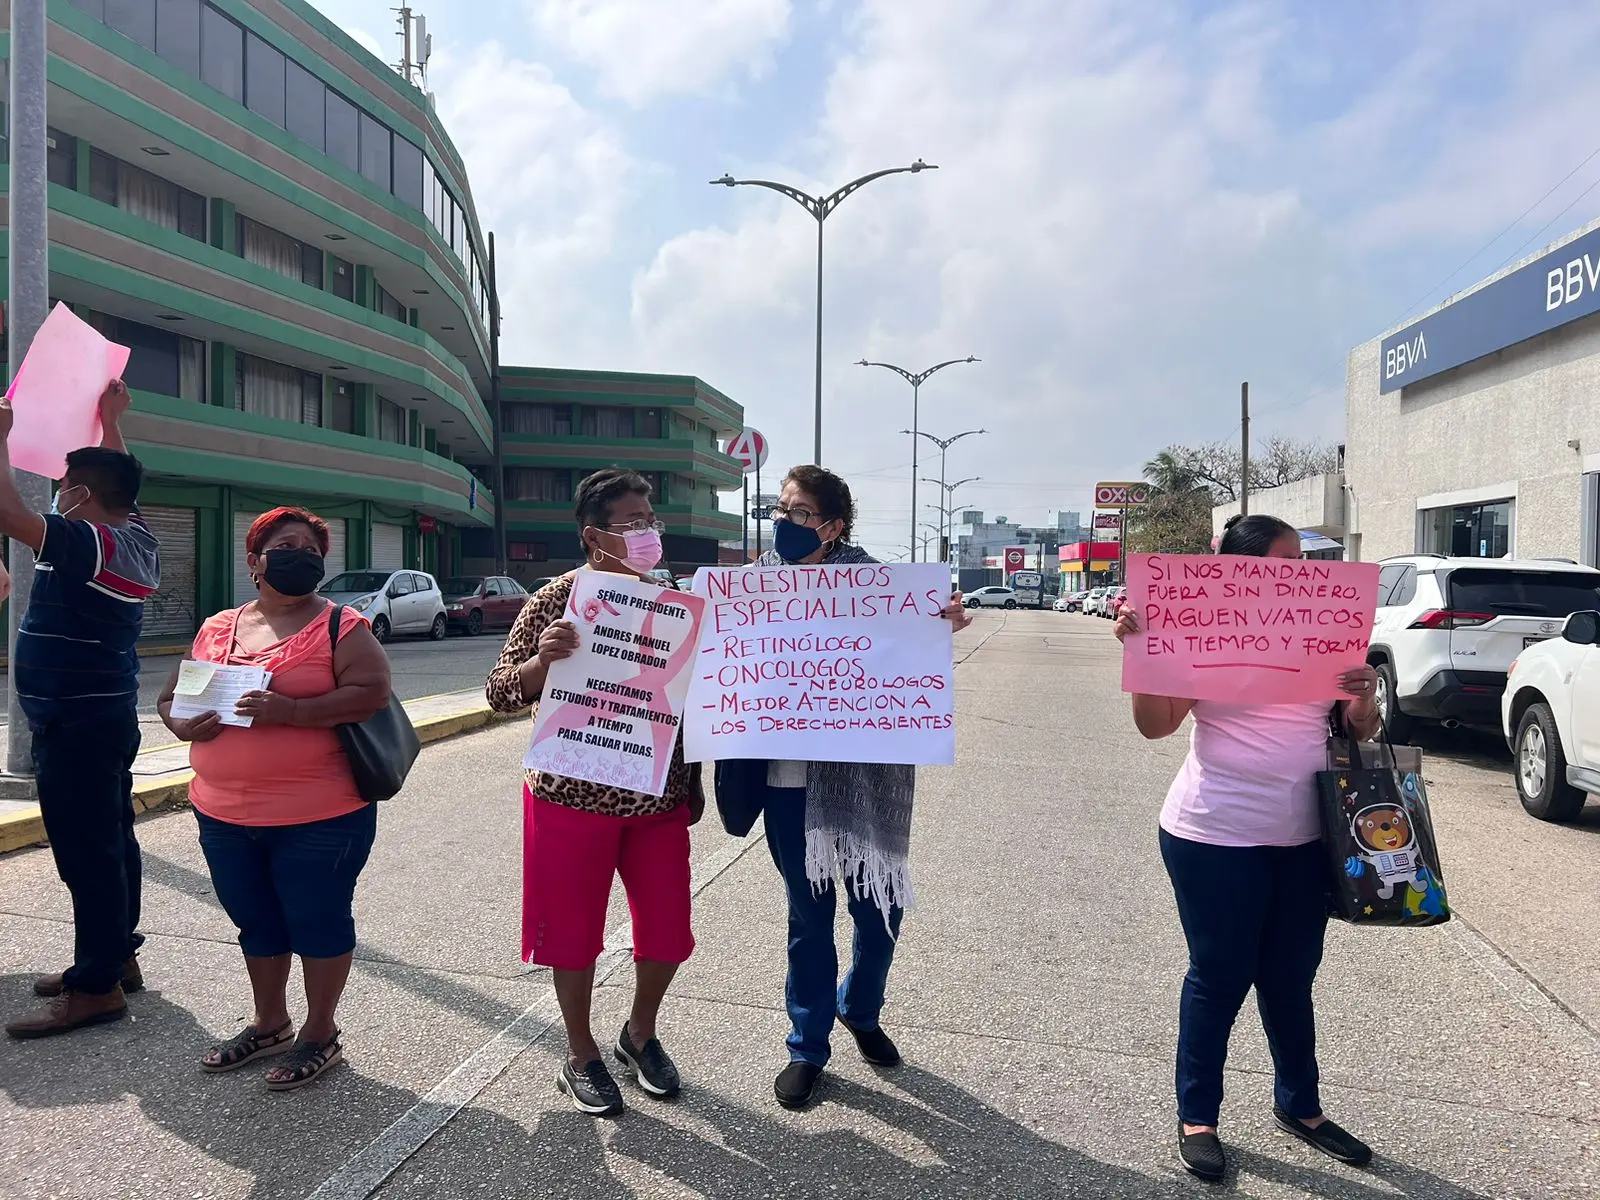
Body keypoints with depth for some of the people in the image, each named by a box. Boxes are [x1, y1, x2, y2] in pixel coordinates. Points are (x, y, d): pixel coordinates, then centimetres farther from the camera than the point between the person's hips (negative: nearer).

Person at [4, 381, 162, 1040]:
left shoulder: (89, 543, -18)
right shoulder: (137, 537, 8)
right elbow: (117, 481, 26)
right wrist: (110, 420, 29)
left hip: (74, 722, -10)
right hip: (107, 713, 10)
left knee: (86, 850, -6)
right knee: (110, 840, 15)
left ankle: (96, 986, -1)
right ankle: (117, 956, 26)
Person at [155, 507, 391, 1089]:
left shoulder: (340, 626, -7)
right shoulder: (217, 628, 10)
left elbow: (372, 691, -19)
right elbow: (171, 696, 17)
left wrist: (291, 710, -27)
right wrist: (183, 724, -6)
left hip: (319, 817, -6)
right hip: (226, 817, 6)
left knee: (318, 922, 6)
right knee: (256, 924, 20)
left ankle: (321, 1032, 25)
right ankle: (270, 1024, 39)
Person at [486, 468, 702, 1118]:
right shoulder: (556, 600, -9)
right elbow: (501, 694, -7)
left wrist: (694, 782, 11)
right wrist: (542, 659, -28)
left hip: (658, 798, 4)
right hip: (574, 797, -3)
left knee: (668, 931, 10)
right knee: (574, 932, 9)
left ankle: (640, 1034, 38)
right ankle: (581, 1058, 33)